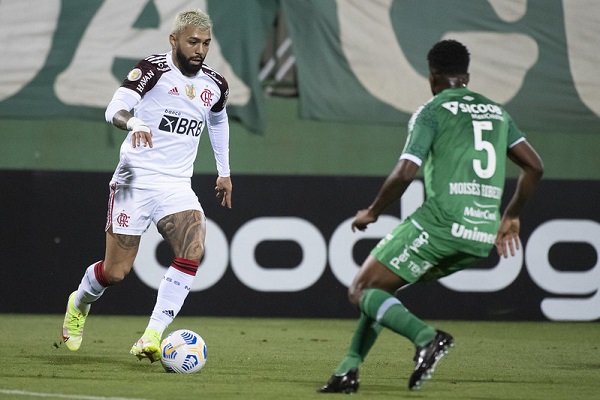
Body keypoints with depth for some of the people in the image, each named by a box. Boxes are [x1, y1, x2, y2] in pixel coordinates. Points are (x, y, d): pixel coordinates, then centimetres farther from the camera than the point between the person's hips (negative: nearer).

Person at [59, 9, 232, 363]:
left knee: (193, 250, -23)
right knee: (116, 272, -2)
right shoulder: (154, 68, -10)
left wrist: (224, 172, 33)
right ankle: (79, 304, 33)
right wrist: (133, 123, -45)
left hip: (177, 185, 4)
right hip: (136, 178, -4)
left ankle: (152, 336, -20)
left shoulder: (215, 85, 8)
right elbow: (115, 109, -23)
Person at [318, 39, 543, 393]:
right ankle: (349, 370, 14)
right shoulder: (497, 112, 19)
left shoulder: (431, 112, 0)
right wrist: (511, 217, 27)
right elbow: (535, 167, 17)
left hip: (441, 223, -7)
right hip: (483, 237, 7)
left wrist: (372, 213, 4)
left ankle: (426, 337, -24)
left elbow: (405, 173, -11)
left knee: (362, 292, 0)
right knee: (380, 288, 22)